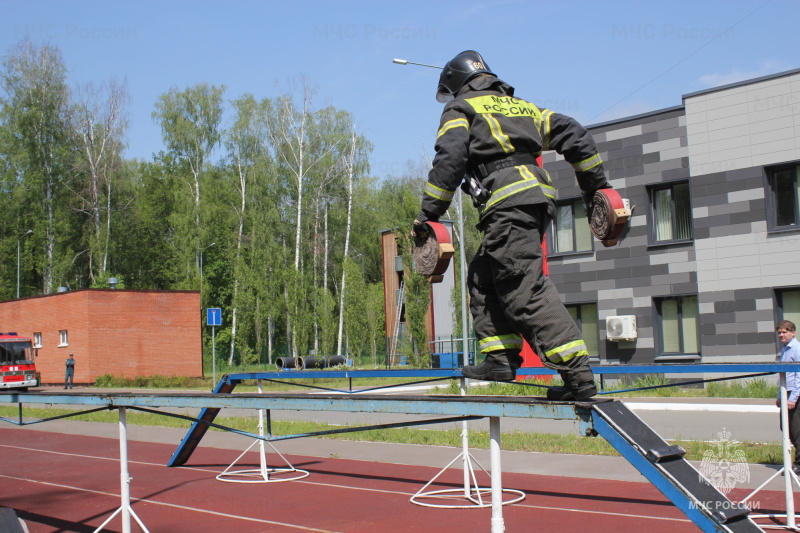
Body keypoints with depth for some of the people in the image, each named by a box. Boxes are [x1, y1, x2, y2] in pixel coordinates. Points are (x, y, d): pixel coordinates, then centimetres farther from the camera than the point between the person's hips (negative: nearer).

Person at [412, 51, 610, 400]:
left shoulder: (460, 110, 11)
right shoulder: (522, 106, 30)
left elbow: (449, 160, -7)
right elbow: (574, 136, 21)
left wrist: (428, 214, -6)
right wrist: (596, 186, 23)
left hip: (508, 204, -8)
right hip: (539, 199, 8)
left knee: (526, 290, -12)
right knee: (484, 277, 17)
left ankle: (578, 375, -19)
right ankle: (501, 358, 9)